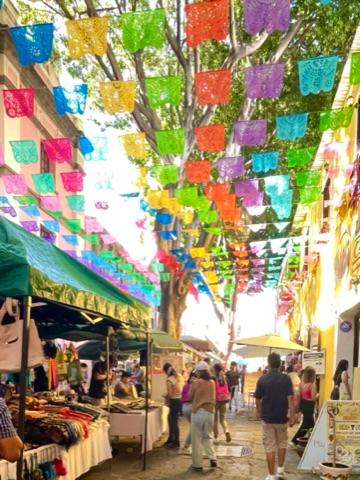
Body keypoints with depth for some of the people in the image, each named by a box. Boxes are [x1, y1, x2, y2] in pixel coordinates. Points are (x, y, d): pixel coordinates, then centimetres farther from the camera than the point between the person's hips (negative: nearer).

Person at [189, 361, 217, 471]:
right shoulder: (212, 383, 3)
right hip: (209, 412, 4)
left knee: (196, 439, 5)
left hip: (197, 412, -4)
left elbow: (190, 397, 2)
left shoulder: (195, 383, -10)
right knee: (207, 437, 19)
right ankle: (212, 458, 5)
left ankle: (197, 464, 8)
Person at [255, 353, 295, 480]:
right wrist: (292, 416, -10)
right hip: (282, 417, 1)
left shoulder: (262, 379, -6)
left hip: (267, 418, 0)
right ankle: (280, 469, 24)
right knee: (282, 443, 21)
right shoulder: (286, 379, -8)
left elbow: (258, 399, 3)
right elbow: (290, 398, -14)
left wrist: (258, 412, 21)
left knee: (270, 447, 4)